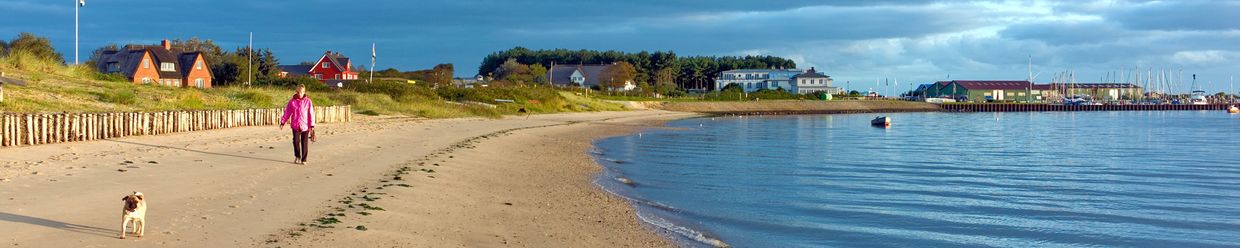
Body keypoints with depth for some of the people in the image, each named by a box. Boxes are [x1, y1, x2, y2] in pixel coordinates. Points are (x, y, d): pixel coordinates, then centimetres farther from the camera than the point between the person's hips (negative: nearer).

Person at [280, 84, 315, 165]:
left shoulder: (308, 101, -2)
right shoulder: (292, 101, 2)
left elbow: (311, 114, -2)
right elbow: (287, 112, 6)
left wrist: (312, 125, -6)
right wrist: (282, 122, 3)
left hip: (305, 125, -1)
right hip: (295, 125, 1)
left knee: (304, 143, 2)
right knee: (296, 141, -4)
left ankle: (303, 159, 12)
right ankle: (297, 156, 19)